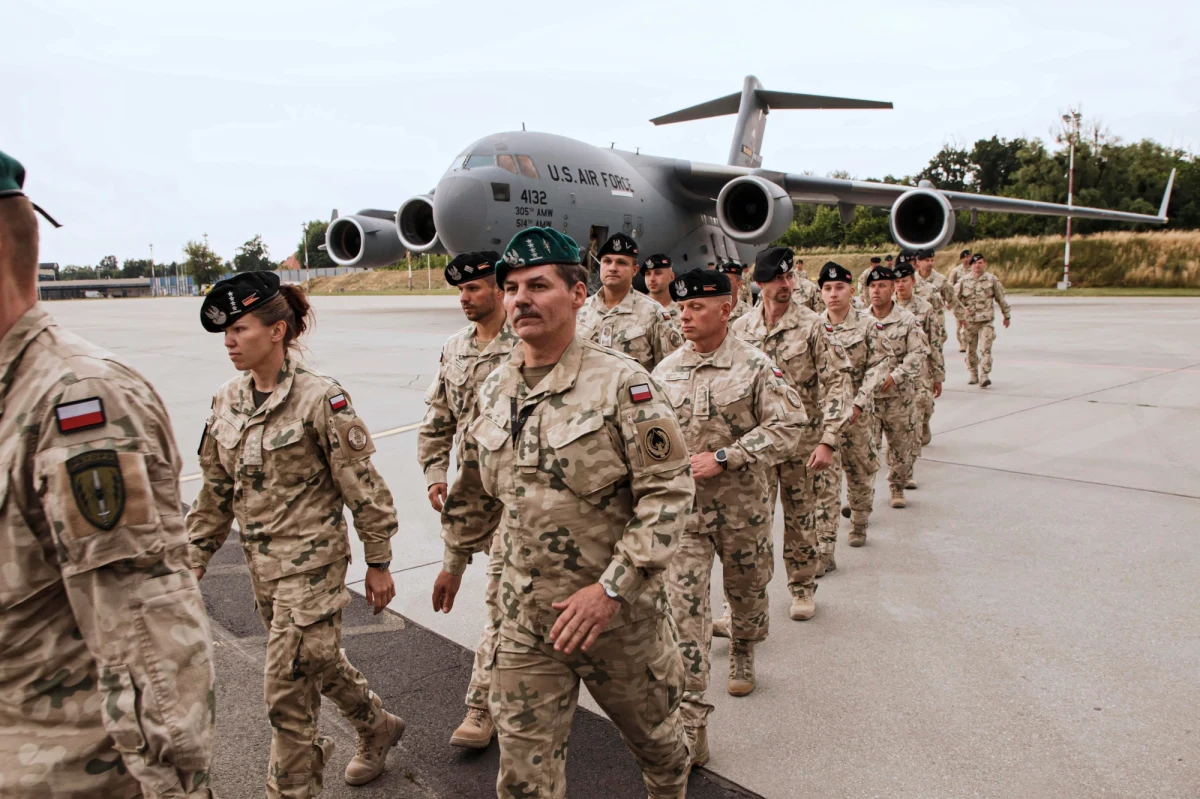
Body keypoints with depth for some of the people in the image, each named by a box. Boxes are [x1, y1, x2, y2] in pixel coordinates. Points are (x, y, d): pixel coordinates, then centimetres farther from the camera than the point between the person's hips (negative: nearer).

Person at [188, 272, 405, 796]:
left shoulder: (320, 398, -17)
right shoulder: (227, 402, 3)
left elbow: (363, 487, -14)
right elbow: (215, 491, 12)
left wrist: (378, 563, -10)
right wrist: (195, 558, 12)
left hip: (311, 561, -7)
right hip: (262, 563, 7)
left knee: (288, 686, -1)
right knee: (318, 660, 22)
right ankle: (377, 728, 47)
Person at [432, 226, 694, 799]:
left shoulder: (620, 381, -16)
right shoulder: (494, 390, 3)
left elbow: (670, 488, -19)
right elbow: (475, 488, 18)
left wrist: (612, 588, -24)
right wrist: (454, 559, 26)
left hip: (620, 609, -3)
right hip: (526, 614, 4)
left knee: (651, 730, 21)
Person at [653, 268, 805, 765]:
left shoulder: (755, 366, -7)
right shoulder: (665, 371, 4)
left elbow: (788, 425, -14)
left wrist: (722, 458, -19)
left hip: (741, 505, -1)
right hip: (682, 507, 2)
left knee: (746, 591, 20)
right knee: (684, 608, -5)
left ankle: (742, 658, 52)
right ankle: (690, 726, 0)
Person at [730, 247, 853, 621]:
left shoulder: (811, 326, -6)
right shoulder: (740, 329, 3)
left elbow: (836, 384, -9)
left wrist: (828, 440, -16)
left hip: (801, 439, -2)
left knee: (801, 521, 10)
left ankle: (803, 588, 31)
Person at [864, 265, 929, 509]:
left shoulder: (908, 320, -1)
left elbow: (918, 354, -6)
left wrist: (895, 376, -18)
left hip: (899, 395, 0)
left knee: (901, 443, 11)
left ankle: (897, 487, 30)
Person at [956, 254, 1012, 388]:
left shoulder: (992, 280, 2)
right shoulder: (964, 280, 4)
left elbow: (1001, 299, 9)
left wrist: (1007, 315, 14)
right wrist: (962, 309, -10)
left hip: (986, 321, -2)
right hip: (969, 321, 2)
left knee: (985, 348, -12)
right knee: (971, 349, 9)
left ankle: (984, 376, -15)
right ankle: (973, 375, 23)